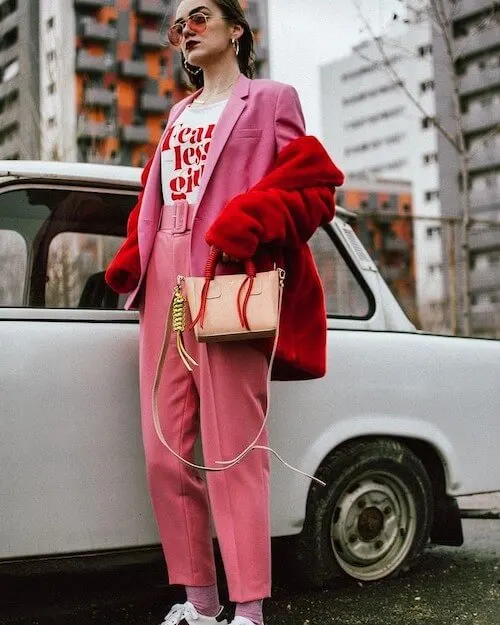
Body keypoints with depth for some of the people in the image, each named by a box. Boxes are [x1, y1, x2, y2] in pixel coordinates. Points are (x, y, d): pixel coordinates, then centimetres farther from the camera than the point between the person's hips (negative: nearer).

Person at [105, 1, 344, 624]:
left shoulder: (269, 100, 8)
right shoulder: (179, 115, 26)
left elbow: (315, 186, -3)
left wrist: (252, 221, -20)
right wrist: (132, 257, 7)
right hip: (162, 287, 6)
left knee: (231, 451, -11)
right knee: (166, 454, 2)